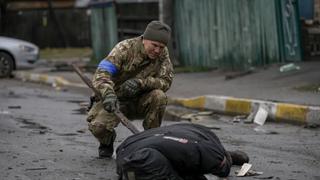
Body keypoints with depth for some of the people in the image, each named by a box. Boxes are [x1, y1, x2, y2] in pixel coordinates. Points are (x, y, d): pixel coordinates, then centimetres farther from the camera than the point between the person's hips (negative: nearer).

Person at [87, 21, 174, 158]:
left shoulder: (162, 53, -8)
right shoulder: (125, 48, -20)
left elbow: (166, 81, -16)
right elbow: (101, 74, -30)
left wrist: (140, 82, -35)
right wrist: (108, 94, -52)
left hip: (140, 102, 3)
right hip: (115, 100, -2)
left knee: (159, 96, -29)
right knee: (97, 126, -29)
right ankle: (107, 142, 10)